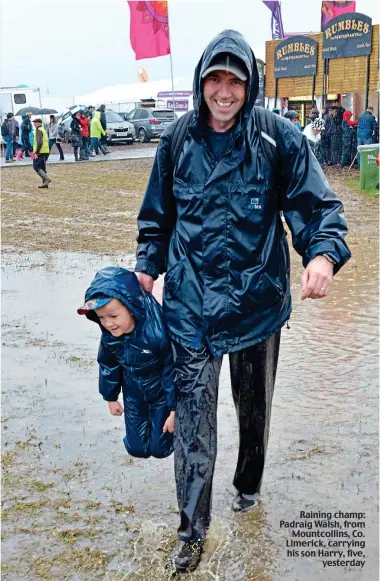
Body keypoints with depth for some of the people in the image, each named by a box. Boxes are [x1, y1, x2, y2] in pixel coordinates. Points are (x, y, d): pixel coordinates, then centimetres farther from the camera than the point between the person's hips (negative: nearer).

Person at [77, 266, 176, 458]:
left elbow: (173, 371, -25)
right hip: (134, 394, 4)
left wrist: (174, 410, -17)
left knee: (159, 449, 4)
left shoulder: (157, 332, -37)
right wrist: (111, 398, 14)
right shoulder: (109, 335, -19)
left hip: (162, 393, -4)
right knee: (137, 449, 11)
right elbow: (108, 365, 2)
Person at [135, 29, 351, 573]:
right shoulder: (177, 141, -1)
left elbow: (318, 205, -10)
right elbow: (158, 216, 11)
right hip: (191, 303, 1)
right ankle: (193, 530, 16)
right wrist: (147, 267, 5)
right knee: (193, 414, 0)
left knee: (255, 404, 20)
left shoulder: (280, 138, -9)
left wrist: (324, 253, -29)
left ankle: (248, 485, 48)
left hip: (258, 300, 0)